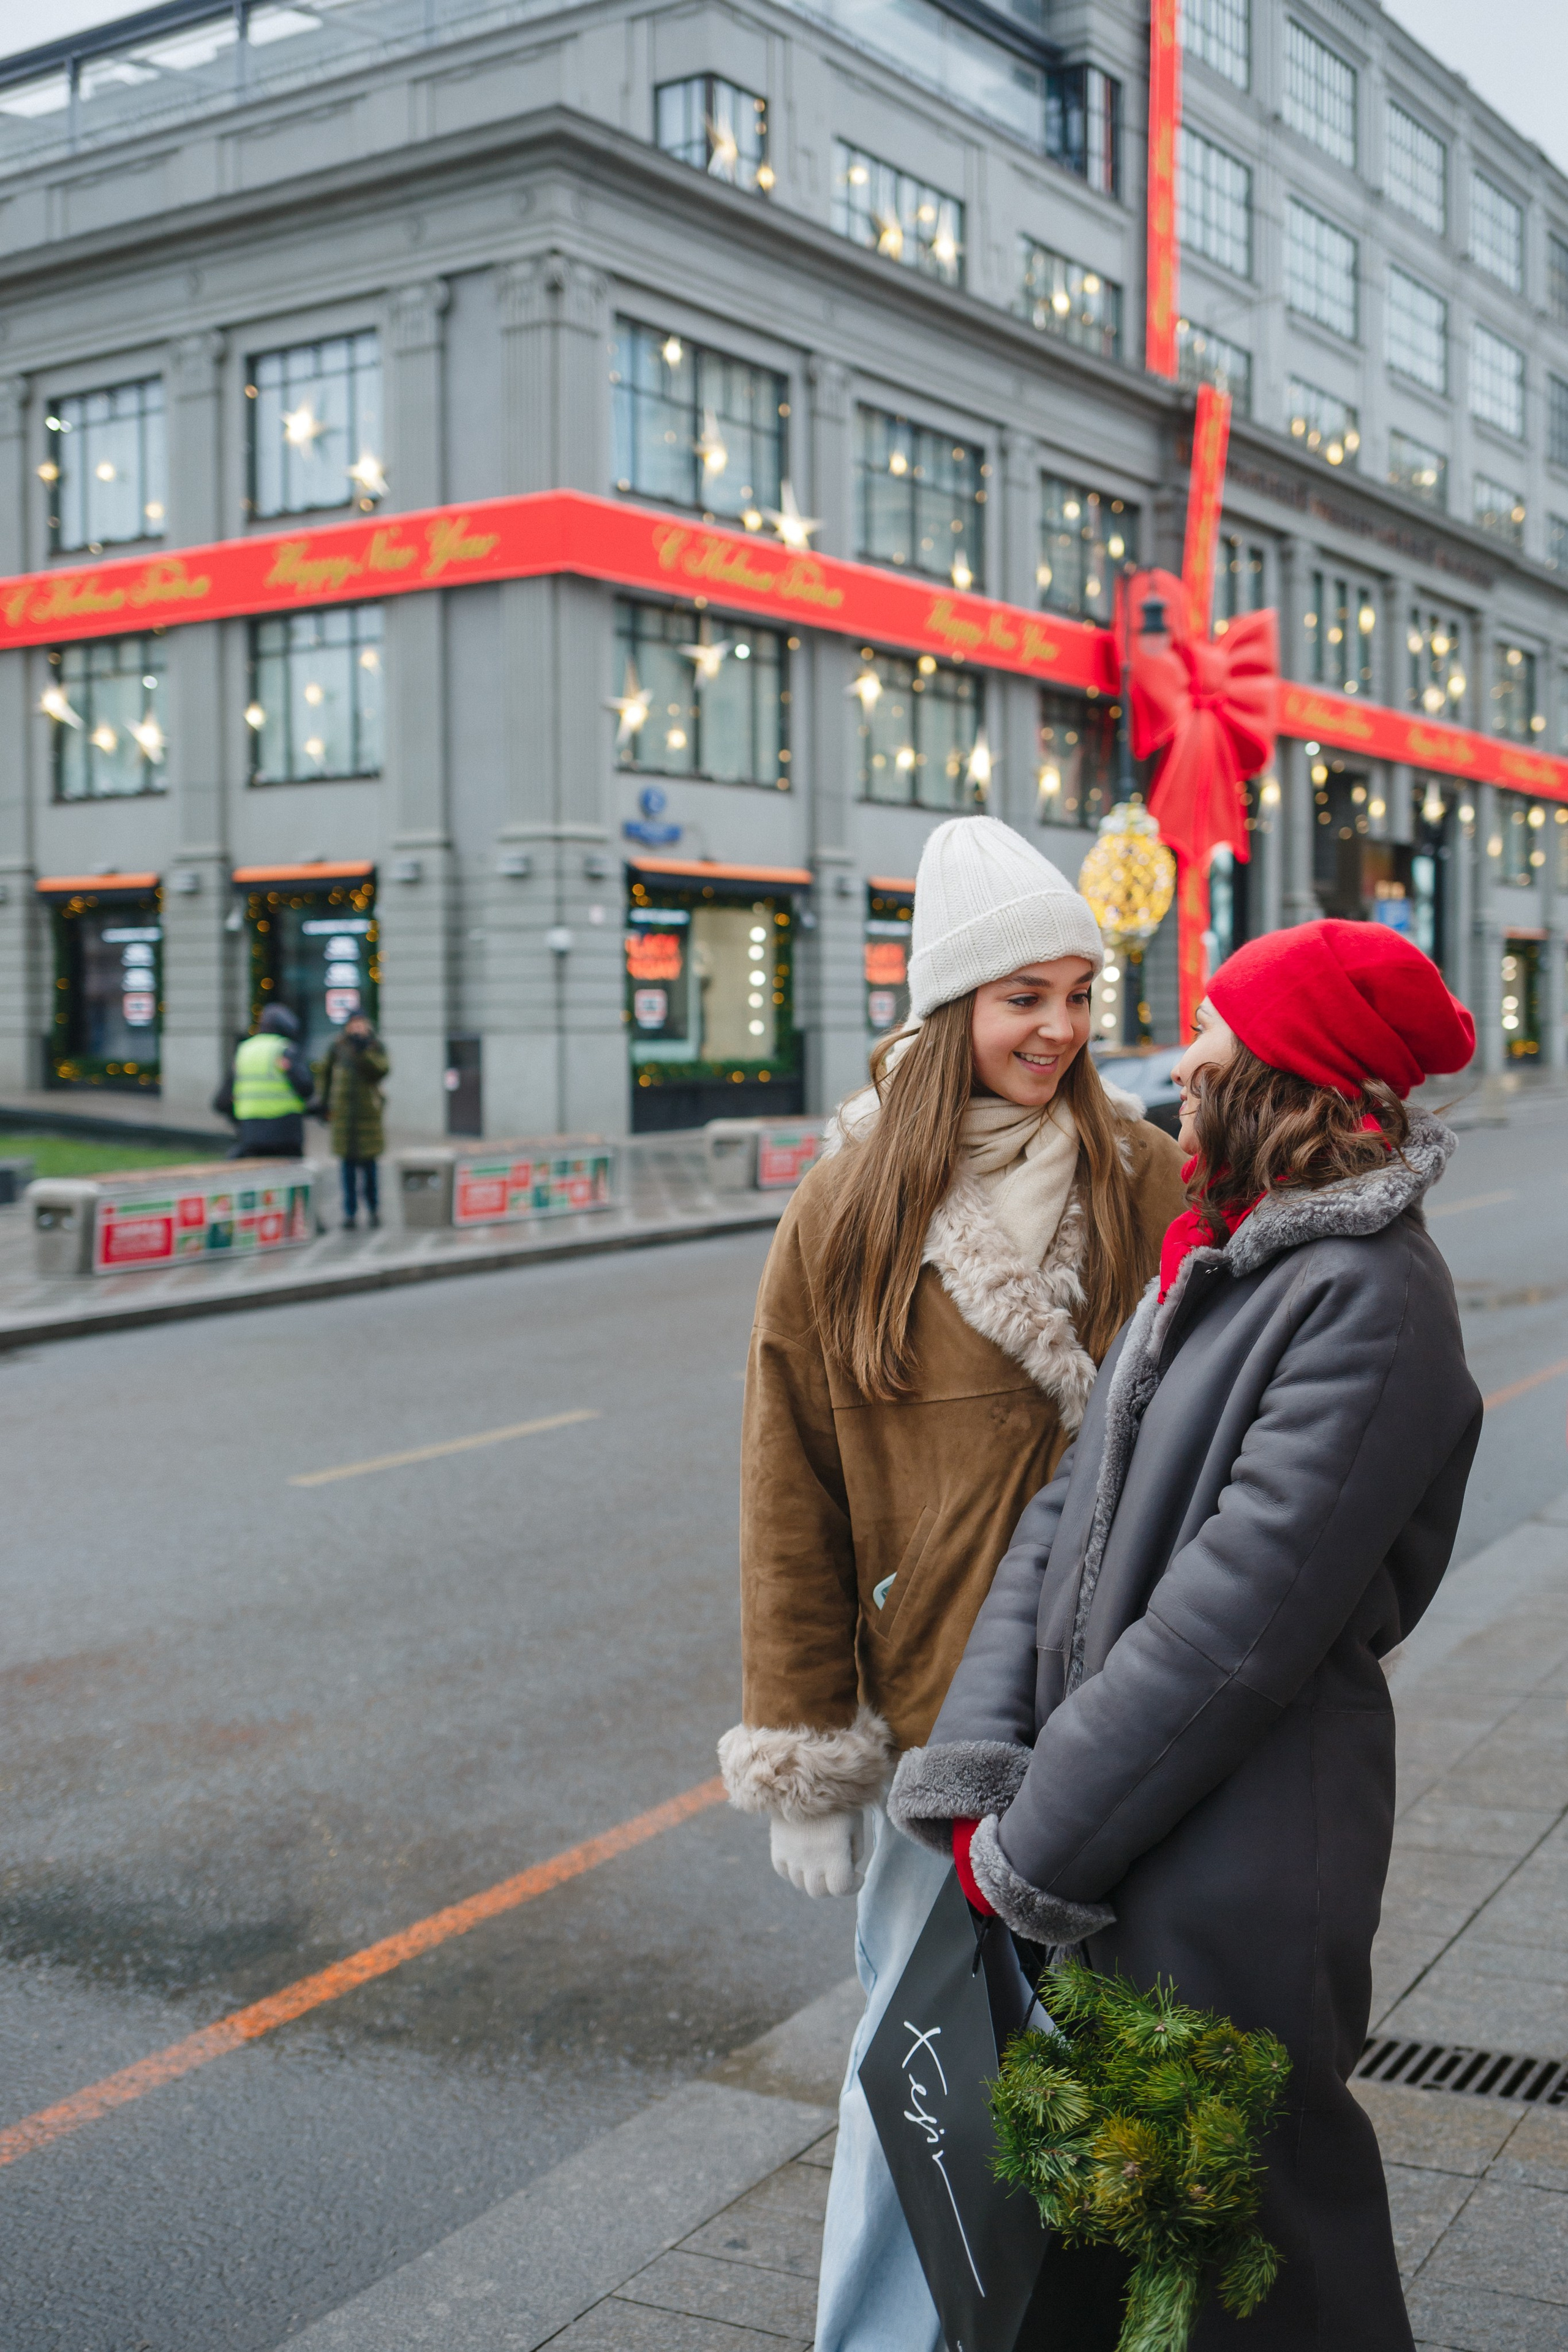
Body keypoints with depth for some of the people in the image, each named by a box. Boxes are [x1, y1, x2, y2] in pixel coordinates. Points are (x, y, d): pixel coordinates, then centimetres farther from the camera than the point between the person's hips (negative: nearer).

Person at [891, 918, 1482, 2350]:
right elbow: (1072, 1507, 5)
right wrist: (980, 1778, -5)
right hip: (1129, 1854, 8)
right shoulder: (1215, 1255, 10)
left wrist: (1038, 1849, -17)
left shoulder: (1368, 1295, -19)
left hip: (1237, 1869, -8)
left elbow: (1239, 1621, -23)